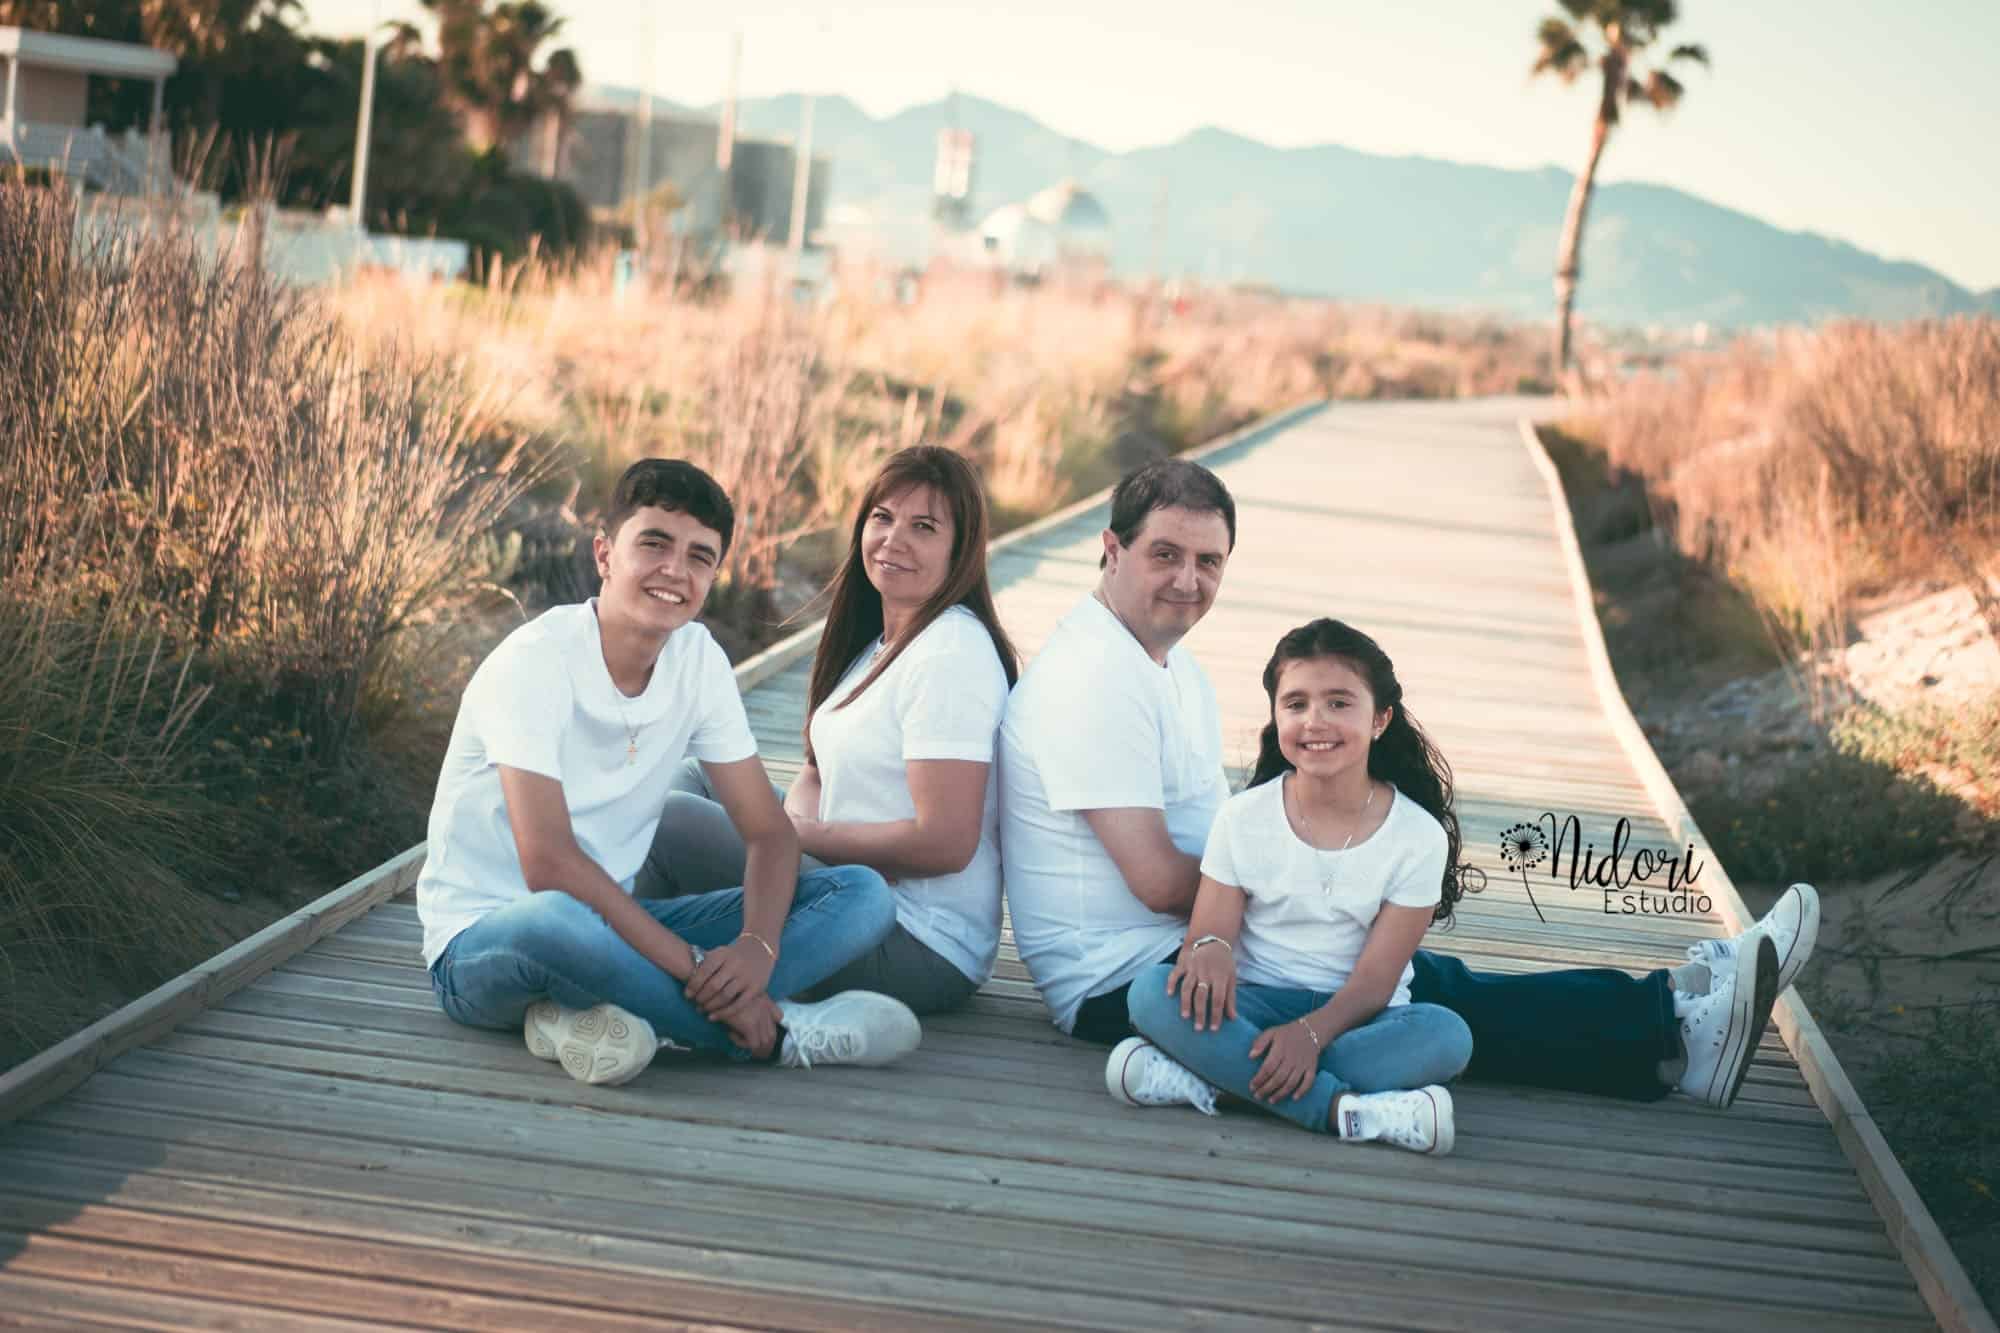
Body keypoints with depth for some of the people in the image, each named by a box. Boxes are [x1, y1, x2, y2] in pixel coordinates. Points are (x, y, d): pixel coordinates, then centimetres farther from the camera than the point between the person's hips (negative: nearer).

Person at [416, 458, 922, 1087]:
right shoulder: (536, 661, -18)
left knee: (863, 894, -10)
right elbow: (548, 864, -27)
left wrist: (757, 946, -21)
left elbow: (769, 833, 1)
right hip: (482, 941, -7)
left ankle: (594, 1018, -27)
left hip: (611, 922, 7)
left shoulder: (700, 660, 1)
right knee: (557, 921, -44)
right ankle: (784, 1032, -23)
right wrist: (696, 967, -31)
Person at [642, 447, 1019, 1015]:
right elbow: (818, 773, 17)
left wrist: (807, 836, -11)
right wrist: (797, 819, -8)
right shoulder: (877, 639, 14)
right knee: (686, 776, 16)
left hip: (918, 954, -10)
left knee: (666, 819, -14)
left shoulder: (951, 655, -17)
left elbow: (945, 842, -23)